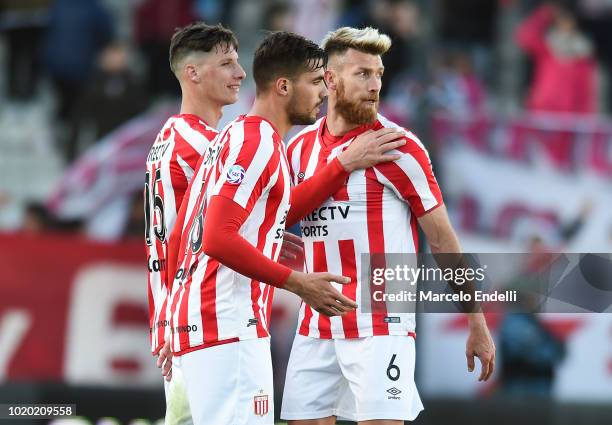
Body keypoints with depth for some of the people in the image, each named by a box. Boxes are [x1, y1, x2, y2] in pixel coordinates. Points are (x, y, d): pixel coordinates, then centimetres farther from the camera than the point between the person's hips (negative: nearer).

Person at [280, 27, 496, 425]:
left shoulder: (398, 147, -5)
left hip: (380, 327, -5)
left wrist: (477, 325, -3)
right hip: (315, 328, 5)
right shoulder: (300, 147, 9)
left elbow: (443, 240, -3)